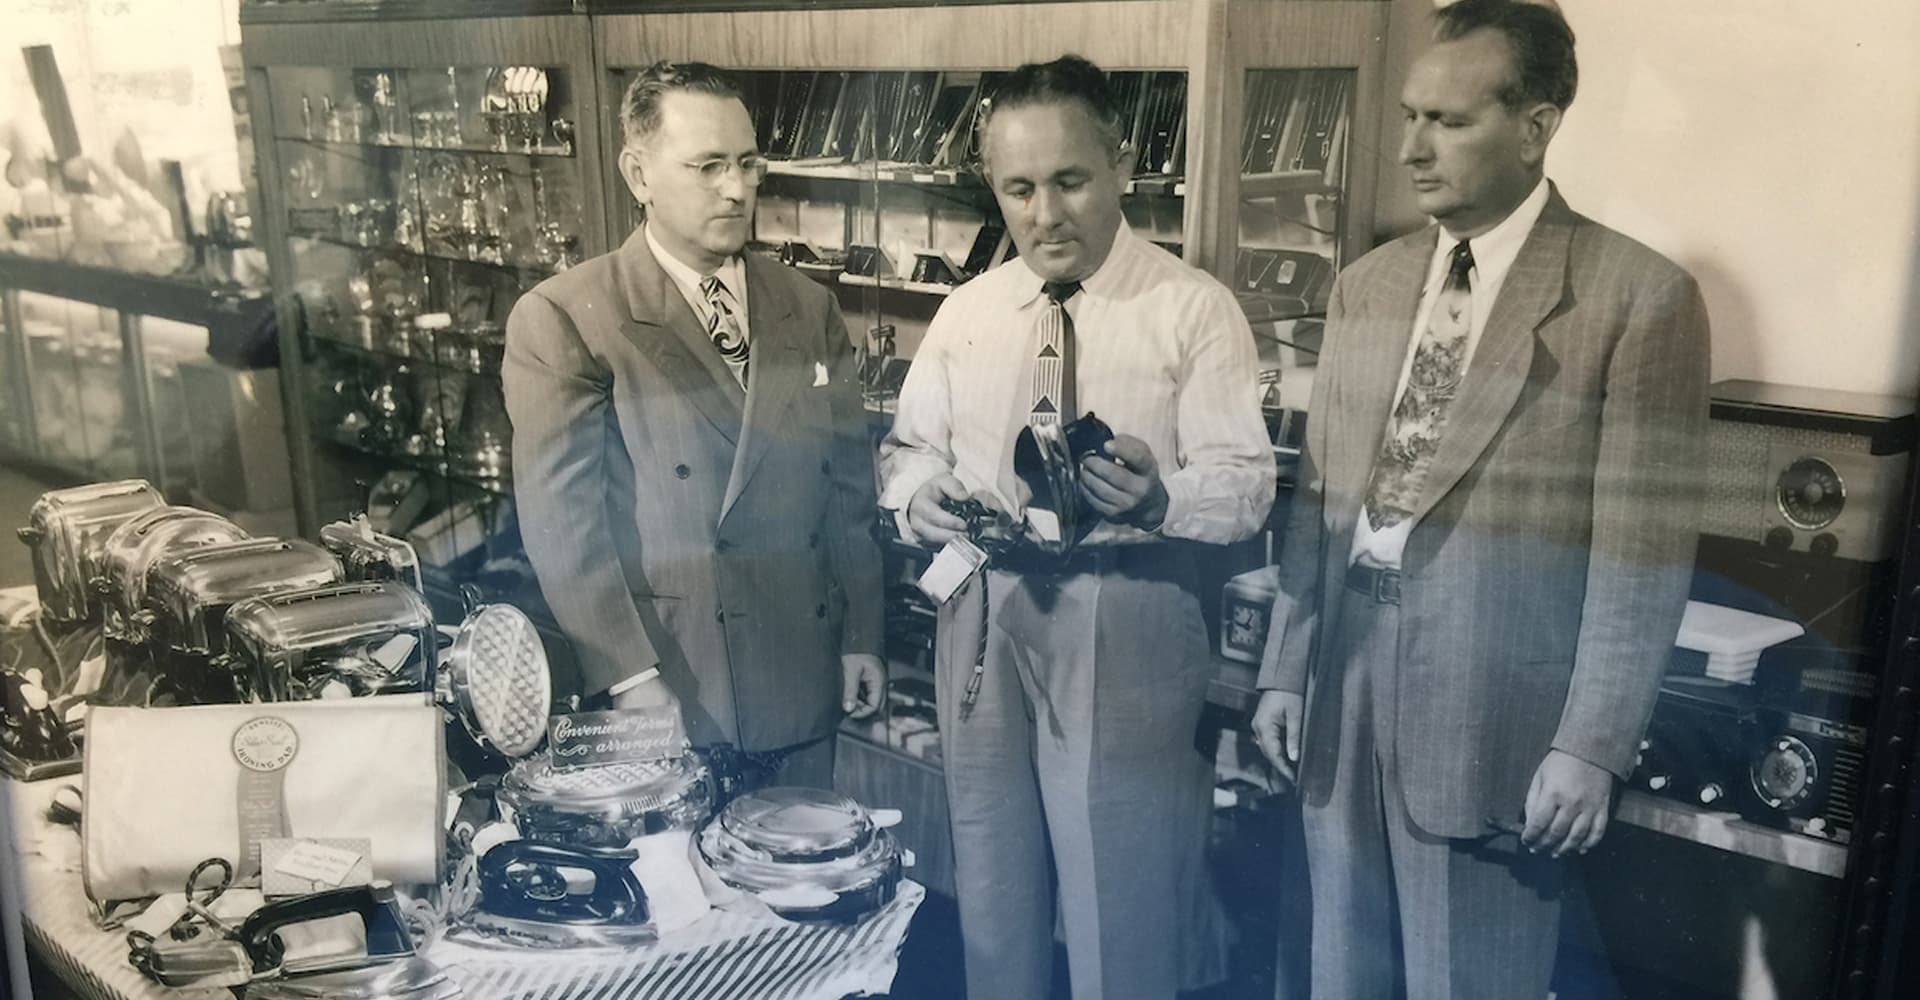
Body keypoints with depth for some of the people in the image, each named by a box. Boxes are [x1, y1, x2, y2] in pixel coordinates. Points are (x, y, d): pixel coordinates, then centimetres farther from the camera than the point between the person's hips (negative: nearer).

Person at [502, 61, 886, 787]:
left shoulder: (810, 309, 7)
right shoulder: (560, 320, -9)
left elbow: (849, 487, 9)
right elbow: (562, 521, -12)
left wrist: (861, 637, 9)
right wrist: (630, 676, -15)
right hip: (671, 697, -4)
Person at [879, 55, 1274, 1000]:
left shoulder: (1195, 308, -7)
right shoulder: (965, 310, 7)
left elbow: (1245, 483, -11)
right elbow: (907, 446, 12)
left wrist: (1159, 498, -33)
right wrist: (920, 492, -11)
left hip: (1127, 636, -4)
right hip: (981, 623, 5)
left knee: (1126, 915, 8)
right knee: (992, 904, 19)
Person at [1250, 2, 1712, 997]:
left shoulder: (1641, 297, -8)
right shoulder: (1364, 285, 8)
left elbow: (1642, 550, -11)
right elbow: (1318, 498, 9)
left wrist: (1591, 745, -13)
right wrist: (1285, 670, 9)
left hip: (1495, 712, -5)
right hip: (1342, 686, 5)